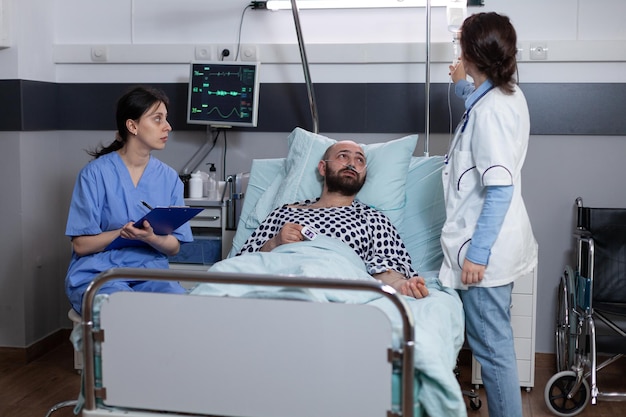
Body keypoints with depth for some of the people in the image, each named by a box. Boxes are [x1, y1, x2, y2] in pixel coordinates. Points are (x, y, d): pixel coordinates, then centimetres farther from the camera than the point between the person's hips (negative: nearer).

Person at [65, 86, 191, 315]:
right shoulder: (95, 173, -5)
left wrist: (150, 238, -16)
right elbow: (81, 245, -5)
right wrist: (124, 232, -20)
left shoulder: (169, 178, 7)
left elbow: (174, 246, 7)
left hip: (150, 271, 4)